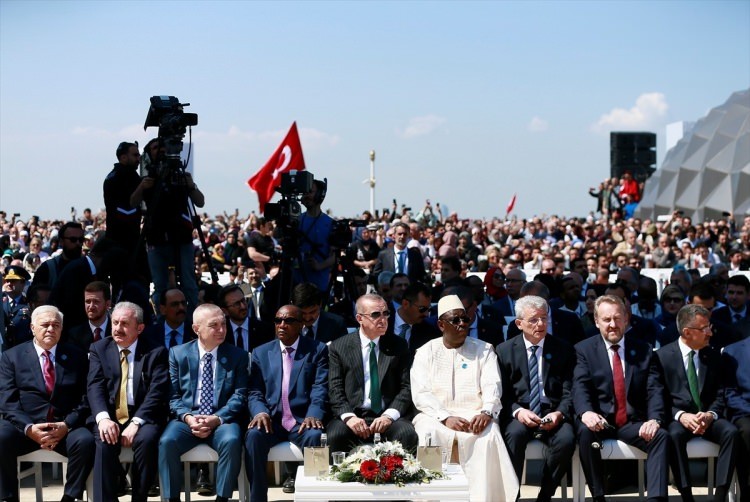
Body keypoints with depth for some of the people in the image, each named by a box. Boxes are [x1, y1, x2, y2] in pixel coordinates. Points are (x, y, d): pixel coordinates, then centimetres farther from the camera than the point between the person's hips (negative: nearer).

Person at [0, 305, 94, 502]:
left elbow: (85, 398, 5)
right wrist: (28, 428, -18)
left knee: (85, 441, -31)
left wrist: (66, 425, -13)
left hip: (66, 426, 0)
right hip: (25, 426, 0)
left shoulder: (76, 356, 12)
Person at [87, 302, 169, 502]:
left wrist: (136, 422, -22)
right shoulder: (99, 348, 11)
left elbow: (157, 392, -7)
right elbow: (95, 387, -2)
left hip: (143, 417, -1)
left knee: (146, 439, -33)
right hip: (110, 416, 1)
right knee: (105, 443, -31)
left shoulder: (156, 352, 4)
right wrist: (103, 417, -22)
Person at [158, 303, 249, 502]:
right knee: (167, 441, -30)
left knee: (232, 440, -34)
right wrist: (187, 417, -14)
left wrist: (217, 419, -15)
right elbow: (172, 395, 5)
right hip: (186, 419, 1)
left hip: (222, 421, -1)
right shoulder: (178, 354, 10)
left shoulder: (238, 356, 8)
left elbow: (240, 396, 0)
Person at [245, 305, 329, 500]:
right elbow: (254, 392, 9)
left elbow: (320, 388, -3)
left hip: (302, 420, -2)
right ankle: (257, 497, -21)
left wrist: (313, 415, -22)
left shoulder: (317, 350, 8)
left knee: (315, 436, -34)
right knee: (254, 435, -30)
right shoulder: (261, 352, 16)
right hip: (271, 419, 2)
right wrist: (260, 412, -14)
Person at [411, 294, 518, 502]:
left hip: (473, 415, 0)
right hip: (435, 416, 0)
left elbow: (492, 386, 0)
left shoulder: (484, 350, 13)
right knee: (428, 436, -34)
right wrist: (445, 418, -18)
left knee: (489, 434, -33)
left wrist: (486, 412, -22)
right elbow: (421, 394, -1)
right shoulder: (425, 352, 11)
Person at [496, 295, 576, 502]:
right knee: (515, 434, -34)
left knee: (566, 439, -30)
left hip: (552, 414, 1)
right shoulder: (505, 350, 9)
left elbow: (569, 392, 5)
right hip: (519, 414, -1)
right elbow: (502, 393, 4)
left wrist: (559, 413, -15)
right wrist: (518, 411, -16)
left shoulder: (563, 349, 10)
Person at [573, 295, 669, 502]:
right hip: (600, 422, -2)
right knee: (585, 431, -33)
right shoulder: (584, 349, 7)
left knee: (661, 435, -27)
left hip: (633, 423, 2)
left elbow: (654, 390, 2)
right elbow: (580, 388, -7)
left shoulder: (644, 350, 12)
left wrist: (655, 419, -18)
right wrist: (585, 412, -29)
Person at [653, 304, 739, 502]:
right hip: (678, 418, -3)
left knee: (731, 432, -29)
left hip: (709, 417, 3)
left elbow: (720, 395, 8)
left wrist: (710, 414, -13)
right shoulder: (662, 356, 1)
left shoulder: (713, 356, 12)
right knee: (675, 435, -37)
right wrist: (681, 415, -20)